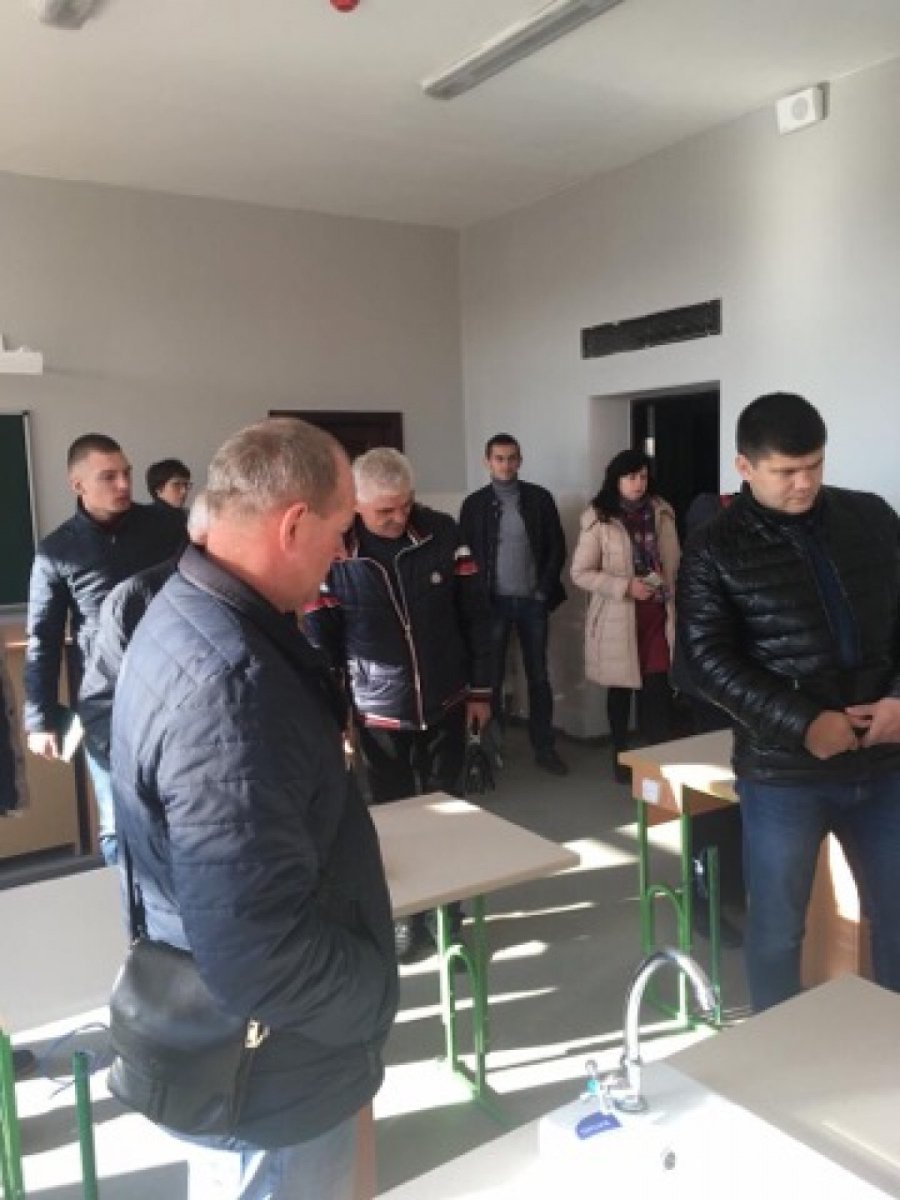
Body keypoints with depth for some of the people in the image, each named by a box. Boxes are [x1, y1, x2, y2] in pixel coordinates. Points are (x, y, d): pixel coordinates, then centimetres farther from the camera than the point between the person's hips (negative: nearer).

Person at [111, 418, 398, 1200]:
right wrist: (378, 995, -19)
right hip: (272, 1073, -9)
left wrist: (322, 733, 6)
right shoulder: (225, 684, -35)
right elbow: (260, 957, -35)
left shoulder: (187, 615, -2)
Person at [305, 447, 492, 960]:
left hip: (445, 705, 2)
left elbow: (476, 615, -1)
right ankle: (406, 914, 32)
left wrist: (480, 689, 1)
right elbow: (320, 640, -6)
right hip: (378, 714, -1)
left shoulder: (443, 532, -8)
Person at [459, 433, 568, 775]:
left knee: (539, 676, 7)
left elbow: (557, 547, 4)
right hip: (494, 602, -1)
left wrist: (545, 589, -5)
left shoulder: (540, 498, 3)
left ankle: (544, 748, 16)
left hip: (532, 601, 1)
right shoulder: (474, 504, 1)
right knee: (491, 676, 4)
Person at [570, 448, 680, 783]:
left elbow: (674, 562, 12)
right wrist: (625, 587, -17)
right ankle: (620, 757, 25)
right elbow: (580, 573, -9)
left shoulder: (661, 512, 5)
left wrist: (670, 595, 6)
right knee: (620, 689, 10)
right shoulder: (598, 518, -7)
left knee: (658, 688, -5)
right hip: (618, 618, -2)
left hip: (657, 612, 2)